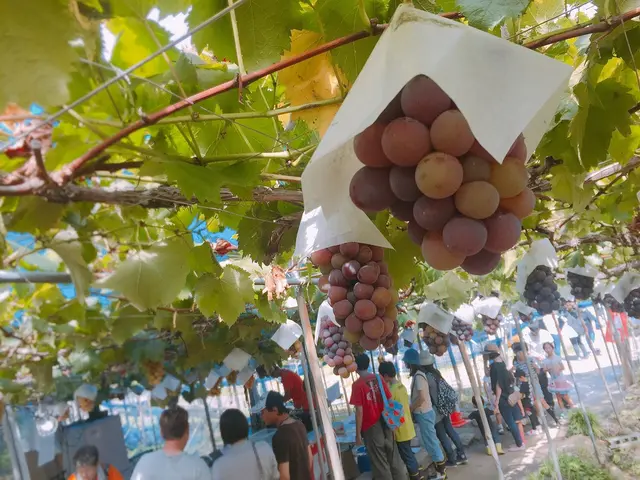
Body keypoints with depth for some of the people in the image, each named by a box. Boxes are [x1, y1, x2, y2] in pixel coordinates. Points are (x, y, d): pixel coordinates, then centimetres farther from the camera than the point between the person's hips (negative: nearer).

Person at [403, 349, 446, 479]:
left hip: (424, 414, -9)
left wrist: (409, 409, -14)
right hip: (423, 413, 9)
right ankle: (441, 467, 25)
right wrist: (411, 407, 11)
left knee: (430, 442, 0)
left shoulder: (418, 375, -20)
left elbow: (421, 397, -24)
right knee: (430, 441, 16)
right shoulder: (418, 374, 9)